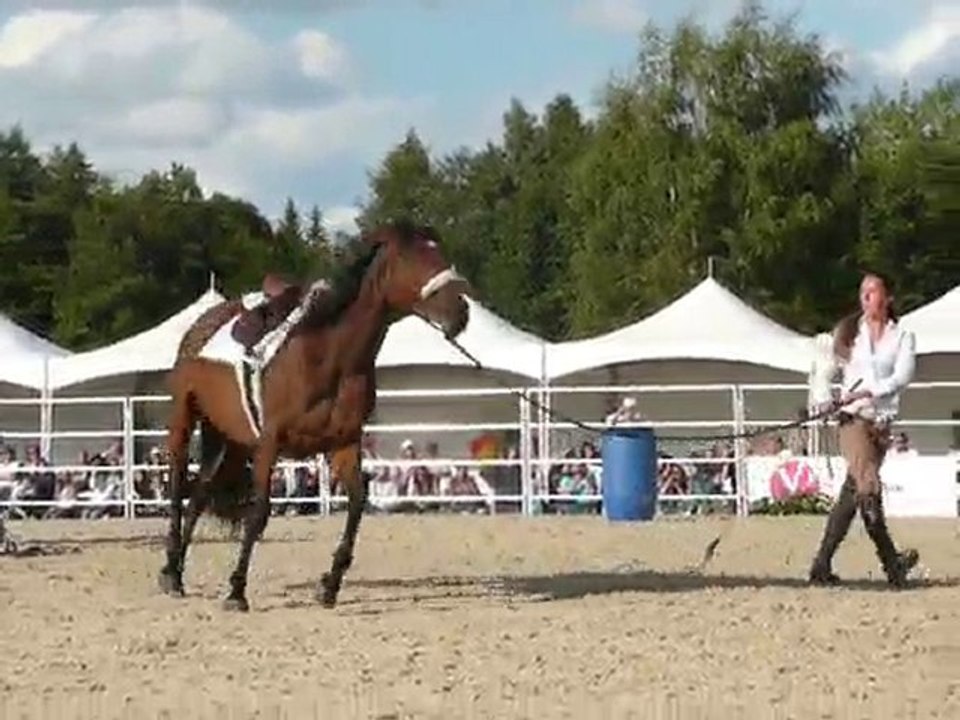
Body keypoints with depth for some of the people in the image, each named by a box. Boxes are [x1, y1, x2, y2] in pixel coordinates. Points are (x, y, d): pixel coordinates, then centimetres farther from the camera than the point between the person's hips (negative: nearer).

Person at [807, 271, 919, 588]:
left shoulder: (902, 337, 8)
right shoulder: (848, 331, 11)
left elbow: (902, 376, -7)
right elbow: (825, 369, 14)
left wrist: (867, 391, -20)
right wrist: (822, 397, -6)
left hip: (882, 421, 2)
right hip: (853, 419, -2)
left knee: (852, 493, 2)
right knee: (867, 482, -21)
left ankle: (822, 566, 9)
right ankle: (891, 562, -28)